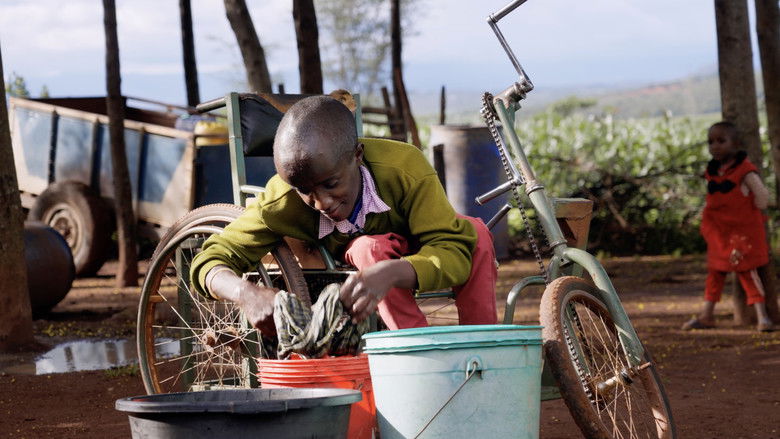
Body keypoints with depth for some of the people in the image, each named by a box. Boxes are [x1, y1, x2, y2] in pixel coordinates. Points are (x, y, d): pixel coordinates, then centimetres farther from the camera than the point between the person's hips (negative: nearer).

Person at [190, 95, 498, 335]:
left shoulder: (405, 167, -38)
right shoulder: (281, 202, -32)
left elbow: (455, 251, -43)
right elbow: (208, 262, -29)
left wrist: (390, 274, -63)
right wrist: (247, 294, -53)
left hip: (416, 256, 0)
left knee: (474, 231, -31)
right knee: (371, 246, -35)